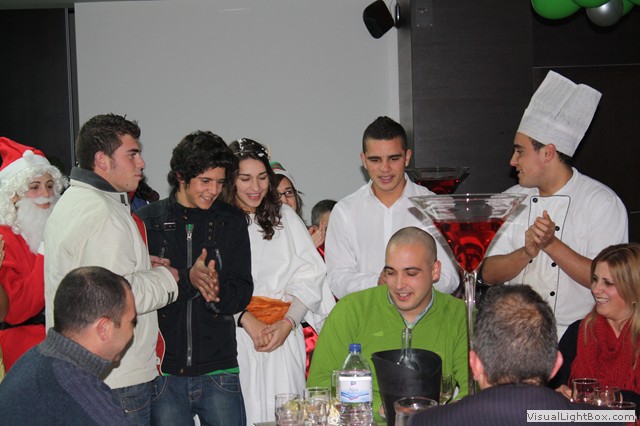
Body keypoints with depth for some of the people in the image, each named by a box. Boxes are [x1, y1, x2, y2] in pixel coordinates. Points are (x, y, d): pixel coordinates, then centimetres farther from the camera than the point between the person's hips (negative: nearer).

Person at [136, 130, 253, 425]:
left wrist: (217, 290, -18)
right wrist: (187, 280, -21)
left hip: (218, 369, 1)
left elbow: (242, 294, 3)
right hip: (163, 371, -1)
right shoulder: (147, 221, 1)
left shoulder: (231, 221, 6)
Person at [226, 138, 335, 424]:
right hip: (235, 332, -3)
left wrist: (288, 321, -7)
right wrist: (246, 320, -17)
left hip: (285, 333, 3)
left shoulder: (285, 217, 12)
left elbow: (310, 273, 5)